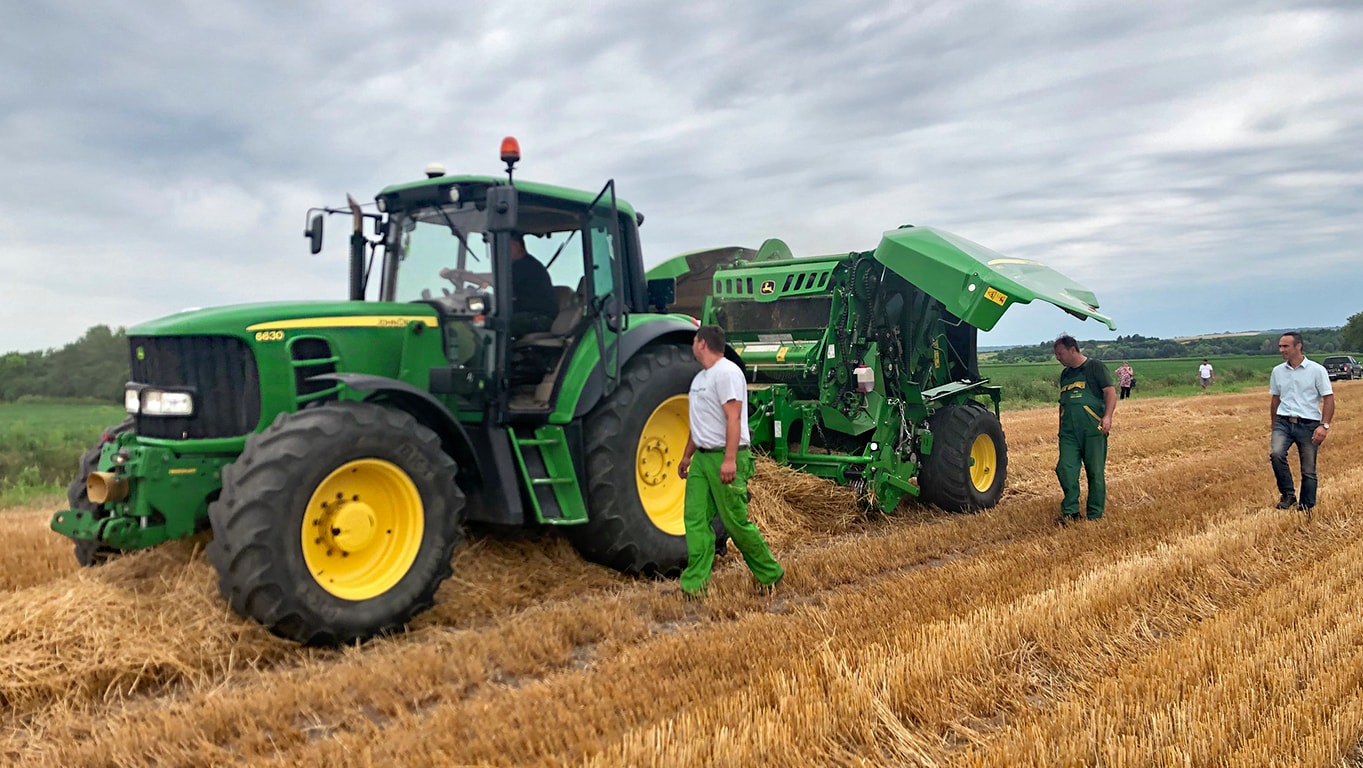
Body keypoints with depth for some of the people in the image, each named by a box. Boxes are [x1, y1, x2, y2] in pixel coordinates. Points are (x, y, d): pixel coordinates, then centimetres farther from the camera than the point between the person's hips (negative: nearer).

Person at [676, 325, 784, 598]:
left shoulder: (727, 372, -13)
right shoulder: (700, 377, 19)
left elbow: (733, 418, -21)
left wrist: (729, 459, -27)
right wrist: (687, 455, 25)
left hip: (724, 457, -9)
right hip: (702, 457, 10)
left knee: (736, 522, -3)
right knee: (695, 519, 3)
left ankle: (770, 574, 15)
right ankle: (695, 583, 4)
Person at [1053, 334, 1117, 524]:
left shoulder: (1094, 367, 0)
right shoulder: (1065, 374, 19)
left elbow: (1110, 392, -7)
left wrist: (1107, 417, -20)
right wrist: (1061, 426, 25)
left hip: (1093, 430, -5)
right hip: (1069, 432, 5)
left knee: (1095, 472, 1)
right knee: (1065, 469, -7)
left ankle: (1095, 515, 11)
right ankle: (1070, 512, 2)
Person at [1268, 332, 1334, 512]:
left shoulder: (1317, 370, -2)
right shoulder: (1277, 371, 10)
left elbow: (1329, 399, -3)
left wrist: (1324, 426, -13)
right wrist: (1274, 427, 20)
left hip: (1308, 425, -2)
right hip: (1283, 423, 2)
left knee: (1308, 471, 3)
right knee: (1275, 453, -25)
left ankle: (1306, 509, 15)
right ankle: (1288, 494, -9)